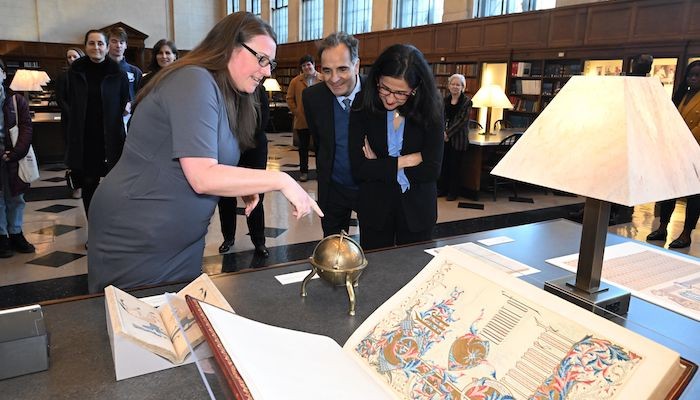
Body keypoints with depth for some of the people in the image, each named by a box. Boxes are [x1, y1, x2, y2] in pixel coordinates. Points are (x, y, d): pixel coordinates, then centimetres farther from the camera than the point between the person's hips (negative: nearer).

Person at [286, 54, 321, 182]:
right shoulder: (296, 81, 2)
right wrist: (295, 111, -2)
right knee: (303, 147, 9)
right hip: (302, 121, 1)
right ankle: (303, 171, 18)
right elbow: (290, 98, 5)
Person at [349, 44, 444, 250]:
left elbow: (432, 170, -16)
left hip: (417, 210, 0)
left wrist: (379, 167, -15)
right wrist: (405, 160, -15)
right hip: (374, 208, 0)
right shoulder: (362, 110, -10)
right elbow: (358, 169, -17)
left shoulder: (430, 112, -10)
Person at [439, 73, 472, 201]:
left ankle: (453, 192, 14)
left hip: (458, 138, -4)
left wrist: (448, 133, -14)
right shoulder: (445, 100, 9)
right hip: (444, 138, 4)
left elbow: (462, 120, -11)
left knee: (455, 165, 2)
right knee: (443, 163, 7)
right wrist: (443, 131, -10)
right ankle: (443, 188, 22)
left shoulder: (466, 101, -5)